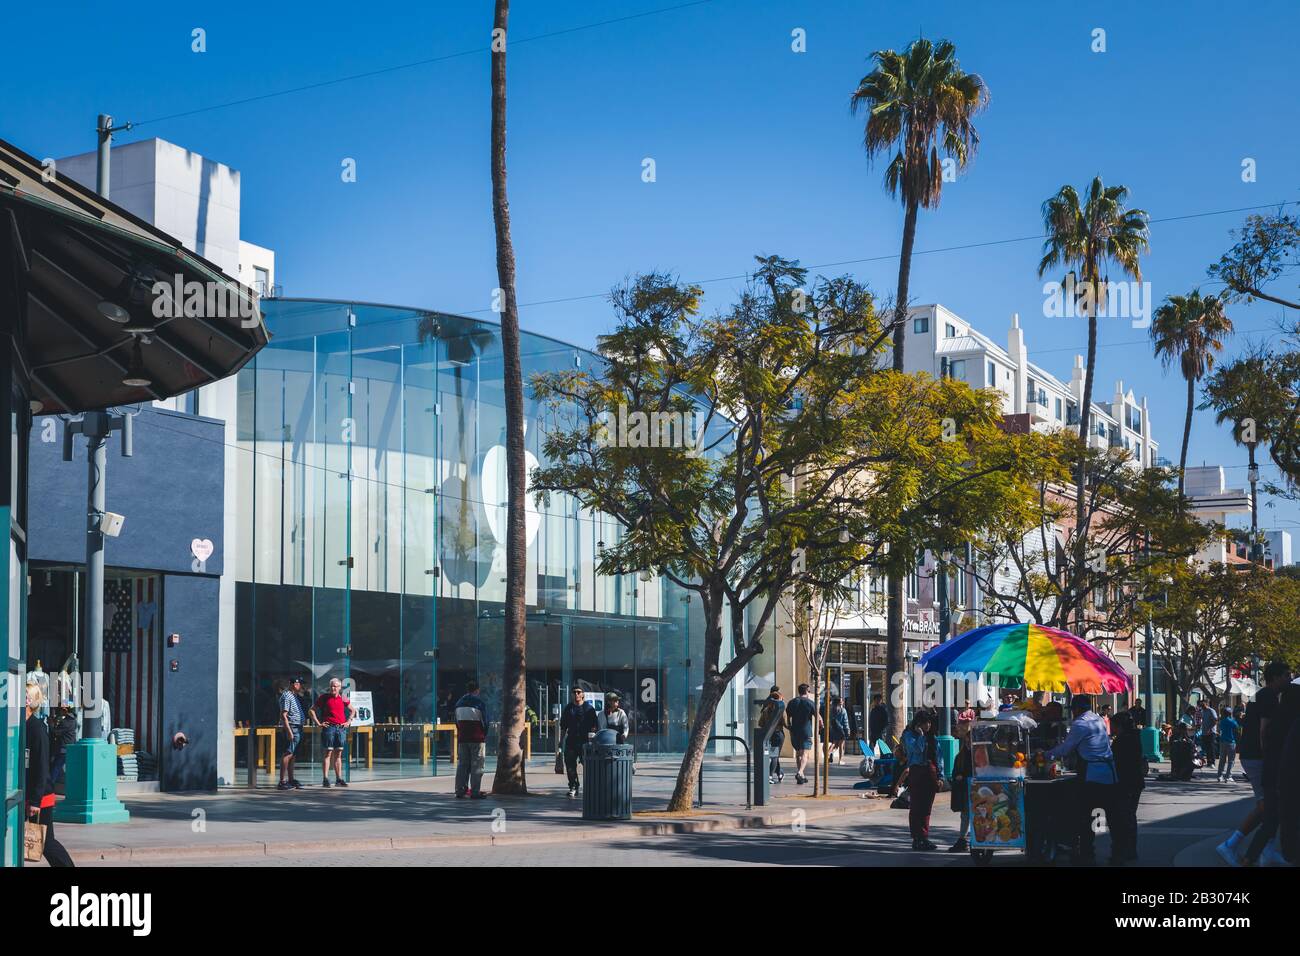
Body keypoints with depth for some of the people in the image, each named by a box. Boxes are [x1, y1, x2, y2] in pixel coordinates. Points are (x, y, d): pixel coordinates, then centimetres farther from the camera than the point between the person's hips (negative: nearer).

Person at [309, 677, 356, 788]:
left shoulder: (343, 699, 11)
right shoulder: (324, 698, 1)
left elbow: (353, 710, 24)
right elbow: (312, 710, 3)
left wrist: (348, 722, 11)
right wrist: (318, 723, -4)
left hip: (341, 728, 4)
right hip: (329, 728, -4)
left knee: (338, 754, 7)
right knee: (328, 753, -6)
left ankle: (339, 779, 9)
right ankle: (325, 779, -7)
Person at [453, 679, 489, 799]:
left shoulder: (459, 703, 11)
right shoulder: (479, 702, -8)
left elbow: (457, 722, 14)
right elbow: (485, 722, -5)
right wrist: (484, 735, 8)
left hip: (462, 739, 5)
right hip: (477, 739, -5)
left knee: (462, 765, 9)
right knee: (476, 766, -2)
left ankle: (460, 791, 7)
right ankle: (475, 792, -5)